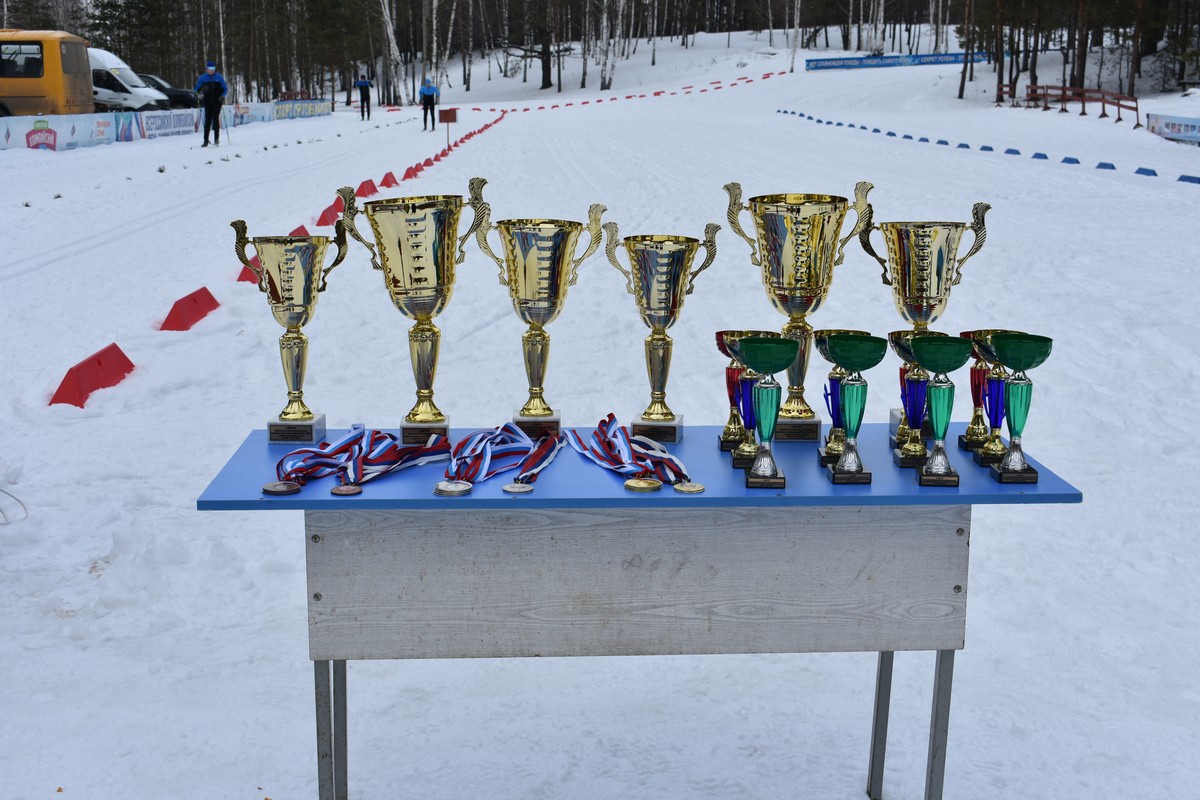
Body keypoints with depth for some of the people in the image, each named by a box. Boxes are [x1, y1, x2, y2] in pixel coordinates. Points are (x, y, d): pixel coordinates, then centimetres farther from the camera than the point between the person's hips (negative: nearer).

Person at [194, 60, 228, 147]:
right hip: (208, 101, 1)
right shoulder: (203, 77, 6)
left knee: (215, 119, -8)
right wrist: (201, 93, -11)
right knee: (208, 120, -2)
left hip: (217, 101, -1)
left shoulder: (219, 77, 4)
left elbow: (225, 88, 9)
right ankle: (205, 141, -2)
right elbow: (197, 88, 10)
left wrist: (222, 96, -8)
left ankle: (216, 139, -1)